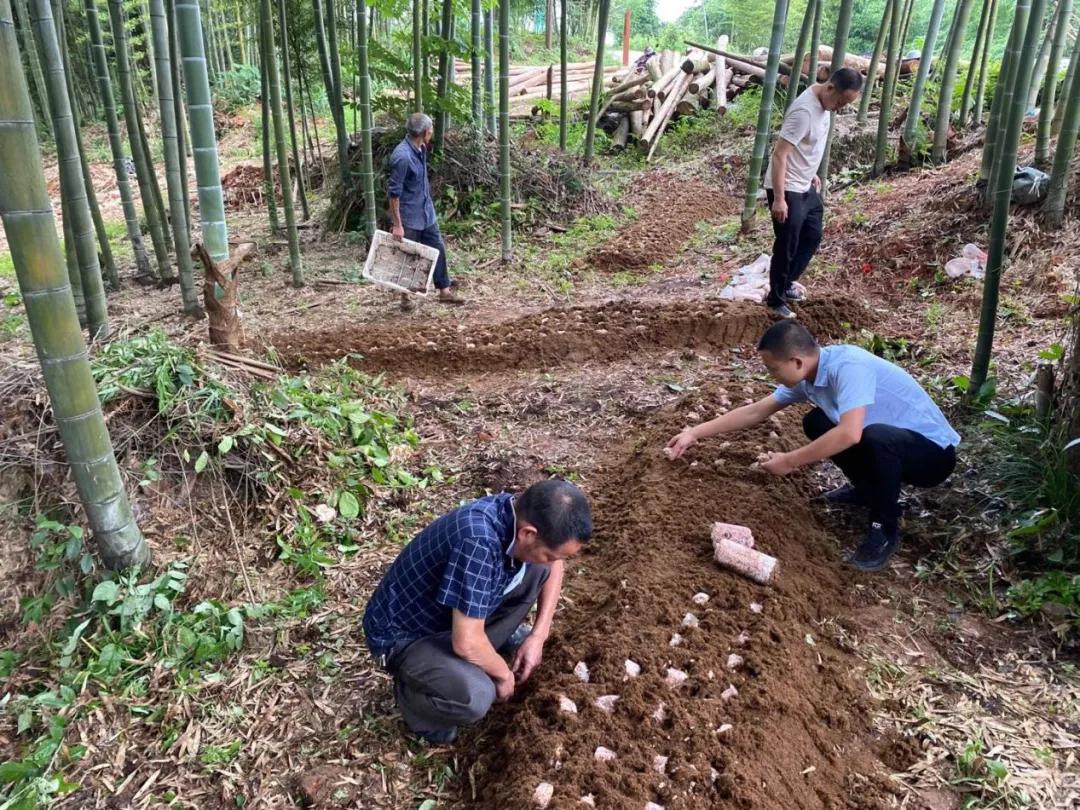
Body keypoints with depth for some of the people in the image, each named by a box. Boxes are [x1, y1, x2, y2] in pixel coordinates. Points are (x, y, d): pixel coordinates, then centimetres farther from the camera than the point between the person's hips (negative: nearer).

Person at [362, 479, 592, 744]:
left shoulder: (520, 512, -14)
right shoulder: (479, 541, -39)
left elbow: (553, 567, 7)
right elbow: (466, 642, -34)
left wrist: (539, 635, -1)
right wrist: (504, 674, -13)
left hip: (448, 613, 7)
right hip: (403, 634, -7)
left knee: (538, 569, -3)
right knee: (476, 696, -32)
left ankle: (480, 653, 13)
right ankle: (412, 694, 1)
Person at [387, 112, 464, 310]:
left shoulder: (421, 149, 3)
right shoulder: (402, 156, -24)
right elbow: (394, 192, -23)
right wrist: (397, 225, -23)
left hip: (426, 212, 8)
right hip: (409, 217, -8)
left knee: (438, 249, 11)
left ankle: (444, 290, 22)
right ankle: (405, 295, 21)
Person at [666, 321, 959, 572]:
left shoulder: (848, 366, -31)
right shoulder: (806, 376, -5)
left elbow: (850, 434, -43)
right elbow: (755, 411, 3)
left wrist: (789, 461, -31)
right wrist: (694, 433, 3)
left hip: (933, 451, -8)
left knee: (875, 437, -37)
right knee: (815, 423, 4)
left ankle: (885, 529, -12)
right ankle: (867, 488, 20)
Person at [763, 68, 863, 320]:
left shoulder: (824, 102, 2)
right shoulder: (805, 111, -27)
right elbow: (779, 154, -28)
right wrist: (779, 199, -30)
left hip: (806, 187, 10)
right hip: (788, 190, -10)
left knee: (812, 237, 19)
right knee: (787, 246, 0)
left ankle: (785, 284, 34)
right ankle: (776, 300, 16)